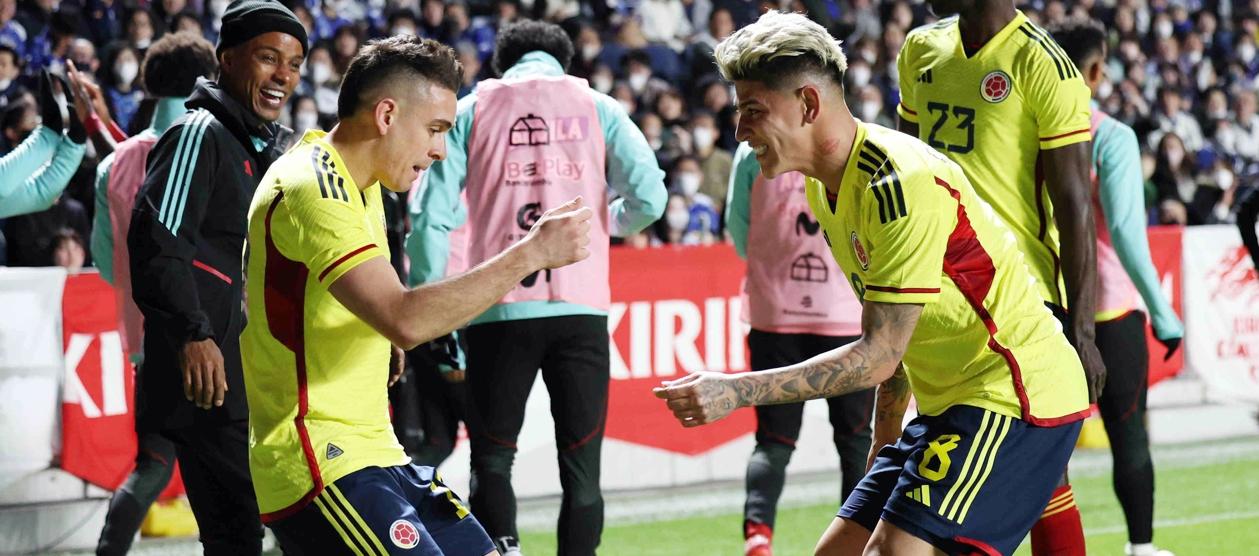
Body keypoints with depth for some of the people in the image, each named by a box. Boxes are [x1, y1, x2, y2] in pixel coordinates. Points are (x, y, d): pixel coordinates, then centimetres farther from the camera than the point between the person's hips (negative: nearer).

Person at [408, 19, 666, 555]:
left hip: (499, 310, 0)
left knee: (491, 459, 5)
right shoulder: (596, 107, 12)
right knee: (581, 467, 6)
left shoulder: (472, 110, 12)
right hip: (580, 308, 0)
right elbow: (649, 197, -1)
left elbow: (432, 217, 1)